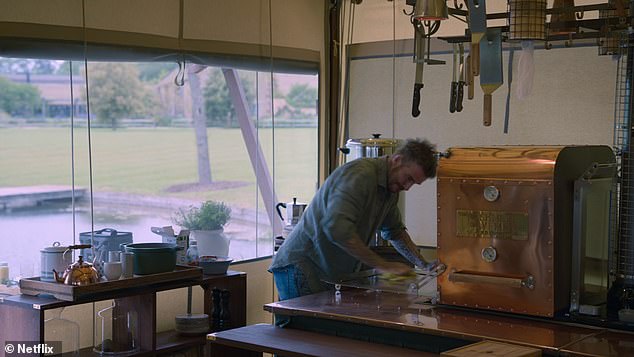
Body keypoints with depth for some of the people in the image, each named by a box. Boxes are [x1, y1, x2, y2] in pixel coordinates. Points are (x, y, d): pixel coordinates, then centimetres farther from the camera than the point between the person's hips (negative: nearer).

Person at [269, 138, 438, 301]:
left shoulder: (390, 188, 12)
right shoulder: (360, 174, -20)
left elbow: (395, 231, 29)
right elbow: (337, 228, -32)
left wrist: (424, 265, 18)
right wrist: (382, 265, -25)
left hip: (331, 274, 9)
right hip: (301, 266, -9)